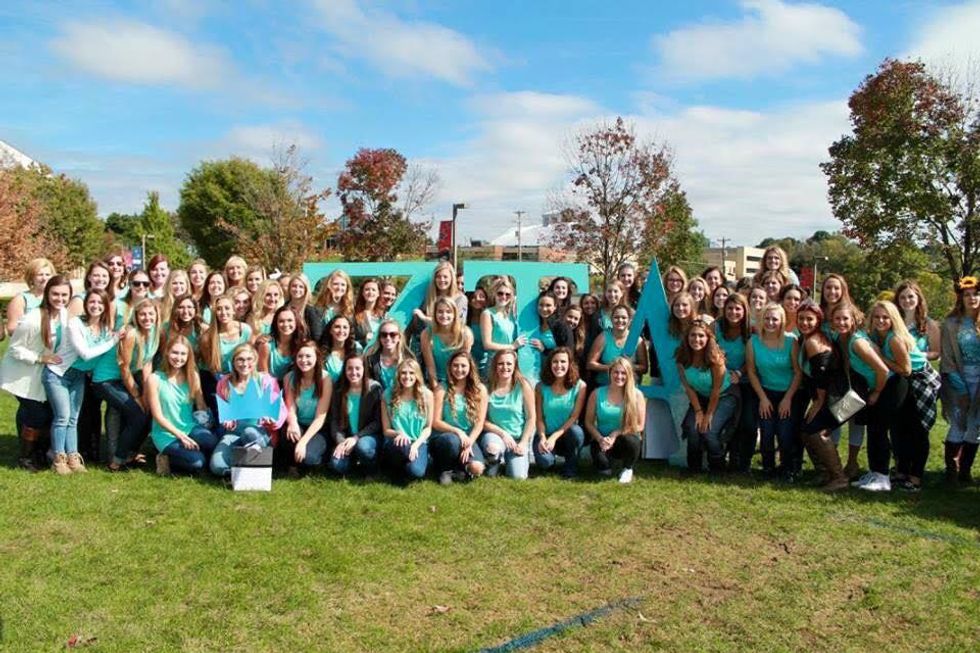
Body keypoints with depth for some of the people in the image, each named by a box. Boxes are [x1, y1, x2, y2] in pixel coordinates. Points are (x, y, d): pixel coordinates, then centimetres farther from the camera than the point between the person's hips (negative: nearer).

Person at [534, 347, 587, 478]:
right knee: (544, 460, -30)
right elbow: (539, 418, -4)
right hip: (547, 435, 0)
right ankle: (551, 460, 11)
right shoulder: (541, 387, -4)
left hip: (568, 434, 0)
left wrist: (555, 436, -20)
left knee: (576, 431, -36)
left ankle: (571, 466, -6)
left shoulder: (580, 386, -9)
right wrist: (542, 437, -23)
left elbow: (574, 417, -11)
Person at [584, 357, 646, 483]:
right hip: (603, 440, 0)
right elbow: (589, 422, 0)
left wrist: (615, 435, -15)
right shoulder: (597, 393, -3)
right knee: (604, 470, -29)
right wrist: (600, 438, -18)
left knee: (631, 441, -37)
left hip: (625, 439, 0)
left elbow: (640, 425, -5)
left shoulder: (636, 395, -6)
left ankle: (628, 469, -1)